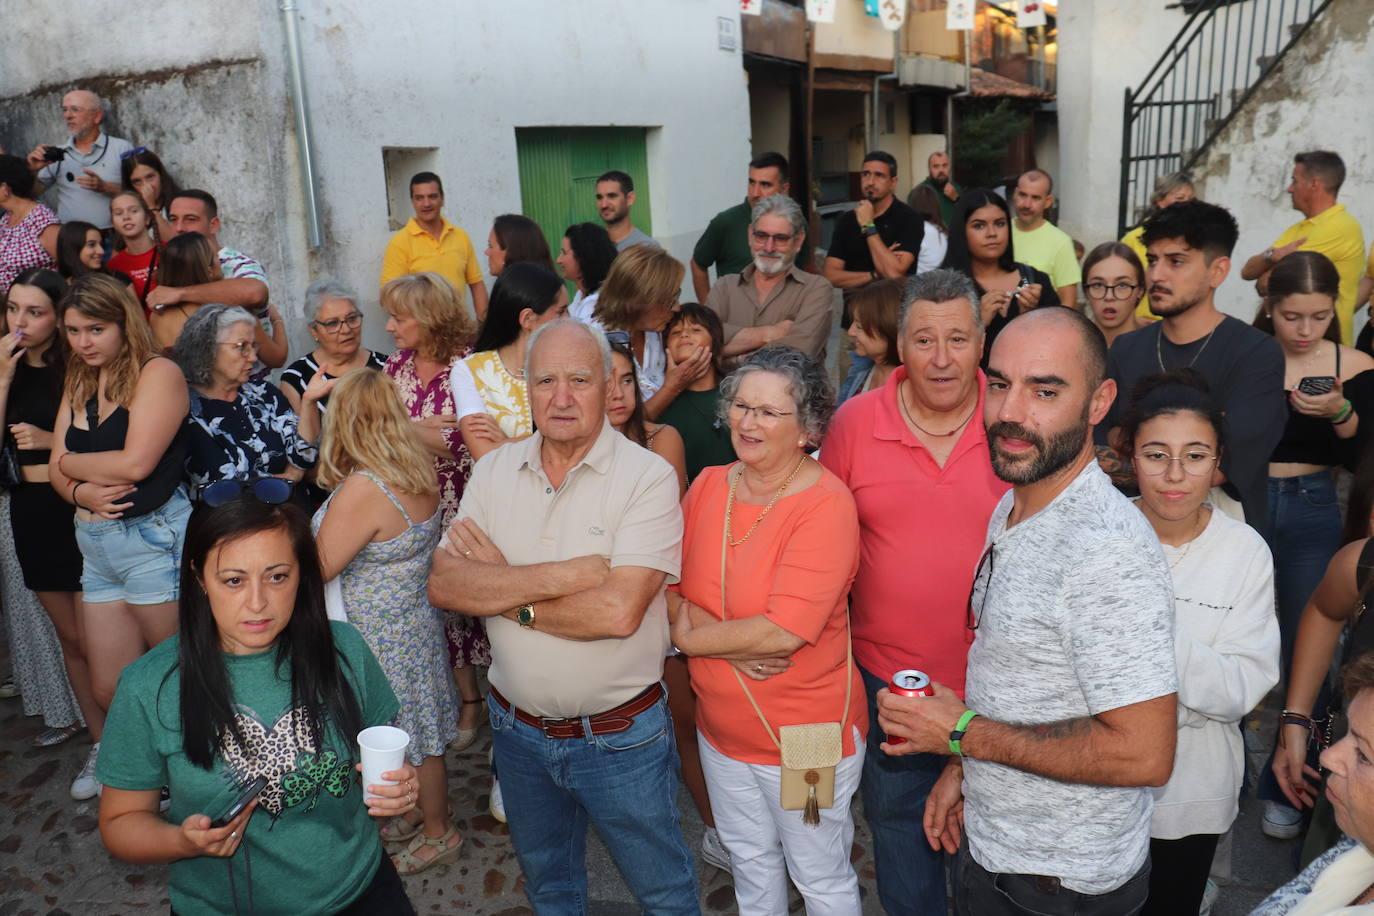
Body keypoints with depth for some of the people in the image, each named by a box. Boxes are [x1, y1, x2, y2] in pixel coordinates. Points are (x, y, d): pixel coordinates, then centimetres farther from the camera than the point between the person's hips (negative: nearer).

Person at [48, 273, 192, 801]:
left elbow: (136, 463, -17)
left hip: (156, 539, -7)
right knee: (109, 689, 11)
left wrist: (70, 461, 0)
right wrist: (83, 491, -12)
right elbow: (56, 470, 11)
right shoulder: (78, 385, 15)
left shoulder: (158, 373, -8)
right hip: (97, 548, 7)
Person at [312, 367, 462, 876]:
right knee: (419, 733, 24)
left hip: (384, 638, -8)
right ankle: (425, 812, 43)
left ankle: (439, 833, 31)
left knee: (413, 740, 12)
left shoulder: (362, 490, -30)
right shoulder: (420, 471, -4)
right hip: (417, 619, 8)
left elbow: (315, 570, -23)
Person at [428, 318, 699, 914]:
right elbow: (443, 584, -13)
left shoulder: (648, 477, -18)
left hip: (621, 739, -4)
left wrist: (503, 586, -18)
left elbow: (618, 611, -28)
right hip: (517, 727, 5)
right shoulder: (494, 471, -3)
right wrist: (558, 576, -25)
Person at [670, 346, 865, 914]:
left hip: (807, 737, -5)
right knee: (749, 859, 27)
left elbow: (787, 631, -28)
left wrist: (691, 638, -15)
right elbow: (670, 591, -2)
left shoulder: (827, 505, -21)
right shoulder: (709, 485, -2)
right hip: (722, 728, 6)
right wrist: (733, 645, -19)